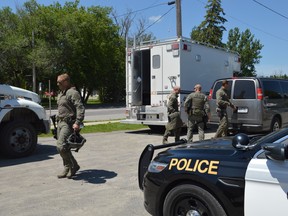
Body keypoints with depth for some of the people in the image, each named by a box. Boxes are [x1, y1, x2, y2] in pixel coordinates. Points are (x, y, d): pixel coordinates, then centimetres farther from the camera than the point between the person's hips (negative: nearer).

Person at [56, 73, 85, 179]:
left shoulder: (72, 92, -11)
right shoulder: (61, 93, 21)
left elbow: (80, 108, -21)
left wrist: (77, 122, -29)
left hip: (68, 124, -10)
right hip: (60, 122, 10)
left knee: (61, 146, -17)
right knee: (63, 147, 10)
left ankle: (74, 166, 0)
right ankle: (67, 168, 21)